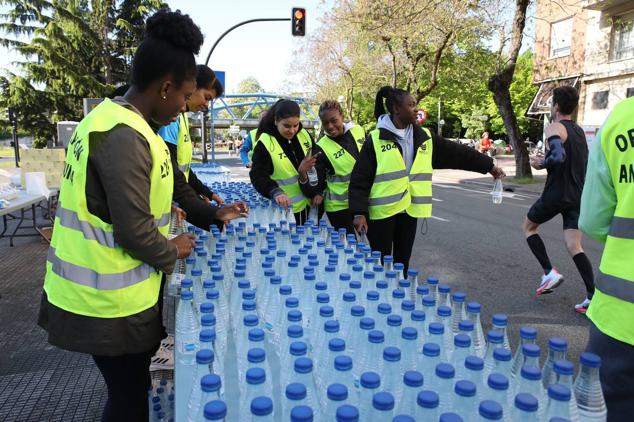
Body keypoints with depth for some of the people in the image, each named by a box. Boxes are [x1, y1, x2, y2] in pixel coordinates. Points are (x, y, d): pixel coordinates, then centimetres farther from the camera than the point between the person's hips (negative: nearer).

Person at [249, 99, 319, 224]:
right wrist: (276, 192, -39)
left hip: (309, 204, 6)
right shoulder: (265, 144, -16)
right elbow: (258, 176, -21)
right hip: (285, 208, -6)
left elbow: (318, 163, 14)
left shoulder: (304, 135, 2)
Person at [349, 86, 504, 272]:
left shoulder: (424, 137, 7)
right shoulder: (375, 139, -8)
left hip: (409, 210, 5)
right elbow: (359, 180, -8)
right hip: (382, 211, -5)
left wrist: (488, 166, 13)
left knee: (402, 262, 14)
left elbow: (456, 153, 13)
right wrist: (359, 212, -15)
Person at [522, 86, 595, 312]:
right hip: (578, 196, 7)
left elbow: (558, 157, -28)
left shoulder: (554, 128, -10)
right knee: (574, 246, 6)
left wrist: (542, 163, -9)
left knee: (529, 227, 17)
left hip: (557, 194, -7)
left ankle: (549, 272, 6)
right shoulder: (579, 130, 17)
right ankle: (593, 295, -5)